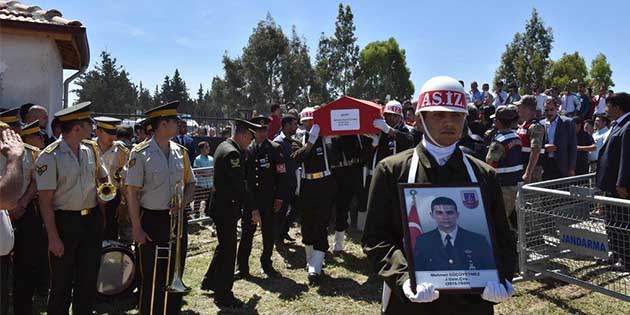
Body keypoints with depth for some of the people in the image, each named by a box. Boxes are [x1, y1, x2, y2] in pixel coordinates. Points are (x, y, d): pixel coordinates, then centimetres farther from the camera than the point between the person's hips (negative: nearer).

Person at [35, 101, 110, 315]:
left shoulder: (92, 149, 3)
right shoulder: (50, 156, -14)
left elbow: (103, 178, 18)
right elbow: (45, 200, -14)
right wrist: (53, 237, -15)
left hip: (92, 220, 5)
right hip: (64, 222, -5)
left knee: (88, 277, 16)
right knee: (61, 282, 8)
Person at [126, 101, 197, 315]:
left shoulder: (181, 152, 6)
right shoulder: (140, 153, -9)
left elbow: (190, 183, 14)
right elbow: (132, 192, -9)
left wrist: (183, 202, -6)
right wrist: (137, 228, -11)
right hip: (152, 221, -5)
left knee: (174, 276, 15)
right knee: (152, 279, 5)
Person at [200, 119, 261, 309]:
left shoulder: (224, 147, 10)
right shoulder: (232, 152, -22)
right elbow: (240, 185, -25)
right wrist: (253, 209, -22)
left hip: (221, 206, 10)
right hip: (226, 208, -10)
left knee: (224, 246, 24)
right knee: (228, 250, 1)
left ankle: (210, 281, 39)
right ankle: (223, 296, 13)